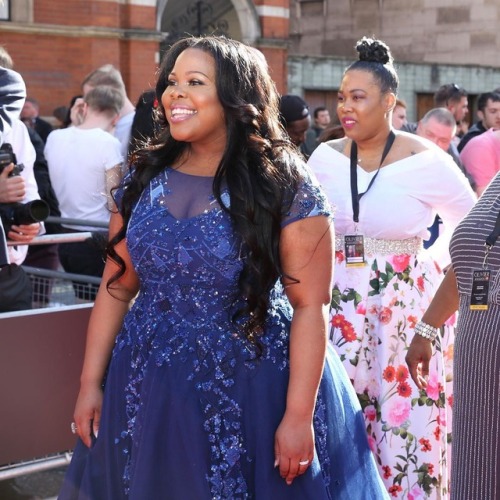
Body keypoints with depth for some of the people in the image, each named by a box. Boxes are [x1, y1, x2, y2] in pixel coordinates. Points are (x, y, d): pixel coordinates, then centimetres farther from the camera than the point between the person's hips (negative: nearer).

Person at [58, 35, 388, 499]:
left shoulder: (285, 186, -11)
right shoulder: (145, 178, 3)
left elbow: (310, 306, -13)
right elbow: (116, 288, 7)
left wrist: (298, 414, -18)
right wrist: (90, 383, 4)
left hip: (253, 389, -4)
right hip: (148, 388, 4)